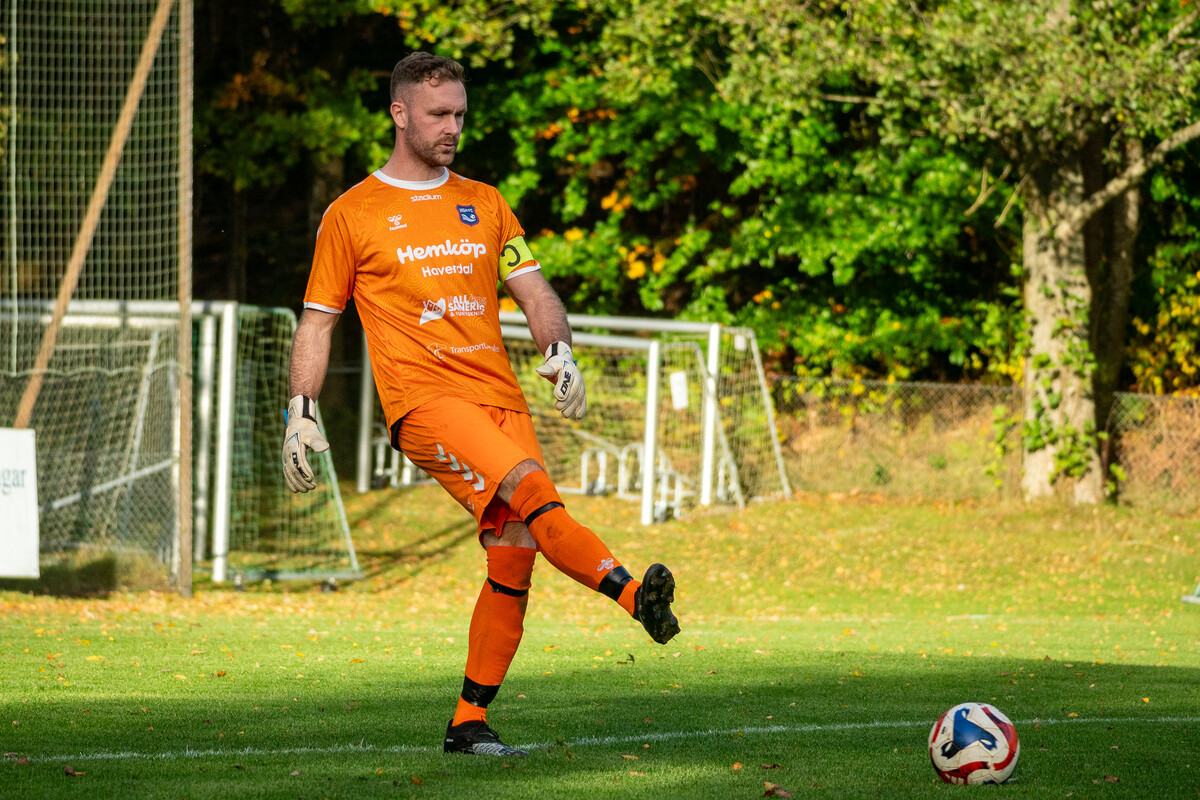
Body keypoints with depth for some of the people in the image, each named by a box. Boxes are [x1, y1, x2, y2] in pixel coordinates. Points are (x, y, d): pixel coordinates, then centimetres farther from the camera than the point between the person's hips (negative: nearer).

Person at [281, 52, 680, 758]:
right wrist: (301, 413, 4)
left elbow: (533, 291, 18)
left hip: (502, 400, 5)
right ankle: (633, 593, -45)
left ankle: (471, 724, 3)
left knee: (515, 554, -5)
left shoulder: (484, 204, 20)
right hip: (423, 400, -5)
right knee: (531, 490, -29)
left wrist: (559, 348, -2)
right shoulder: (352, 215, 8)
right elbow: (318, 322, 12)